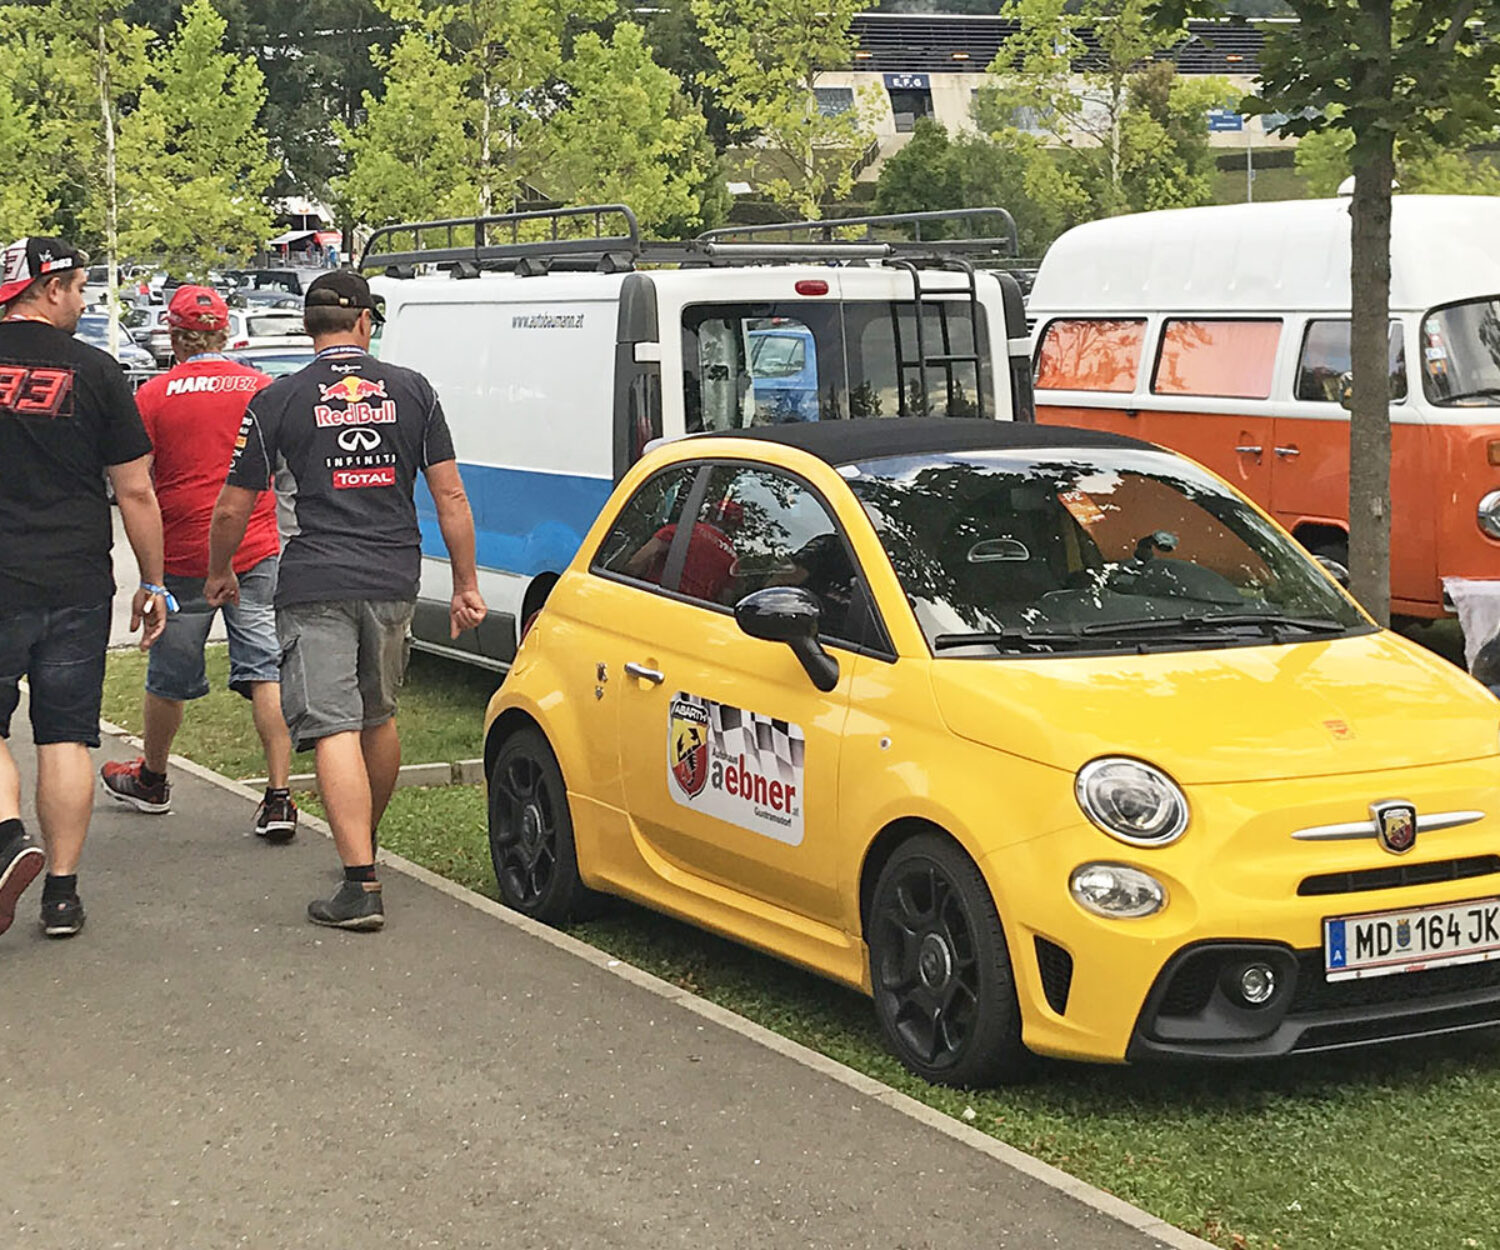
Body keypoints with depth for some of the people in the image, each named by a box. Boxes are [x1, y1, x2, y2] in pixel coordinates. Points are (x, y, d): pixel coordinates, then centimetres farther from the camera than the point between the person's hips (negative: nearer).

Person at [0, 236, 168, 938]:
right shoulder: (93, 371, -2)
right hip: (77, 585, 0)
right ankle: (62, 891, 10)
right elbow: (135, 491, 0)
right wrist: (152, 583, 9)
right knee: (67, 737, 7)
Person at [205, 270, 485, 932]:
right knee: (378, 717, 21)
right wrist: (466, 585, 12)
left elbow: (232, 510, 4)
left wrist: (219, 574, 22)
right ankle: (367, 844, 40)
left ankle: (362, 884, -17)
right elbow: (450, 496, 5)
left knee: (335, 731, -8)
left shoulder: (278, 400, 0)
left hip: (316, 585, -4)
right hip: (393, 580, 4)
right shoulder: (411, 390, 6)